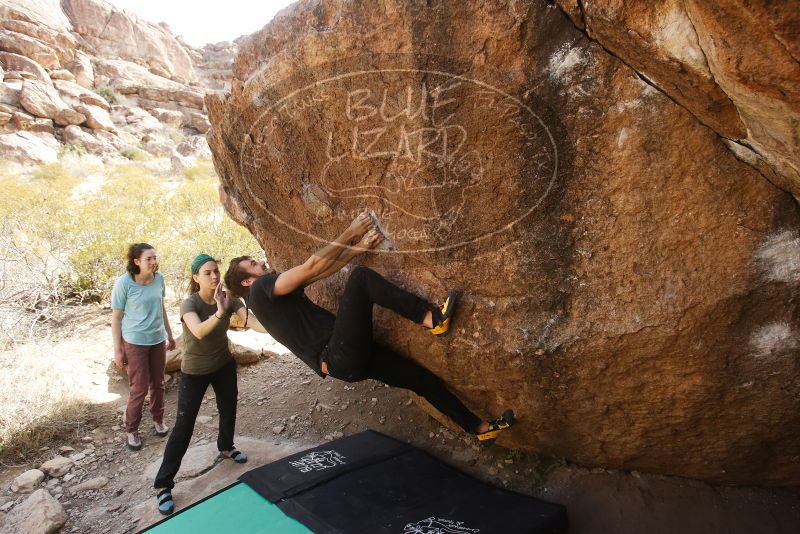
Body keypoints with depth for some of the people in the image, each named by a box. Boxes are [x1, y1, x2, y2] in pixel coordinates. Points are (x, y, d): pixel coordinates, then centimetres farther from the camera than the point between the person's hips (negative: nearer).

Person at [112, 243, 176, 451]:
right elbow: (116, 317, -11)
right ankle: (131, 429, 21)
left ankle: (158, 419, 35)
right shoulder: (124, 283, -17)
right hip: (135, 342, -4)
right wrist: (117, 350, -10)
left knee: (157, 384, 15)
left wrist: (169, 335, 16)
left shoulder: (159, 278, -3)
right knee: (139, 388, 2)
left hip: (158, 340, 4)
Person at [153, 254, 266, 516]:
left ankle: (226, 447, 51)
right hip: (194, 372, -5)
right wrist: (219, 313, -64)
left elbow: (252, 321, -28)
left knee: (229, 409, 21)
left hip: (224, 365, 5)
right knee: (184, 425, -5)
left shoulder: (229, 298, -15)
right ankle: (163, 484, 7)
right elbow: (199, 331, -47)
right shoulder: (190, 304, -27)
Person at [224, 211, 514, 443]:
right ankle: (430, 318, -22)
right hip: (340, 357, -9)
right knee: (360, 277, -18)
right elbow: (312, 266, -9)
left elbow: (323, 271, 18)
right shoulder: (260, 289, -3)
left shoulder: (274, 293, 24)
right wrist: (351, 233, -2)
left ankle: (480, 428, 22)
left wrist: (359, 247, 7)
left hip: (349, 357, 9)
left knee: (424, 379, 10)